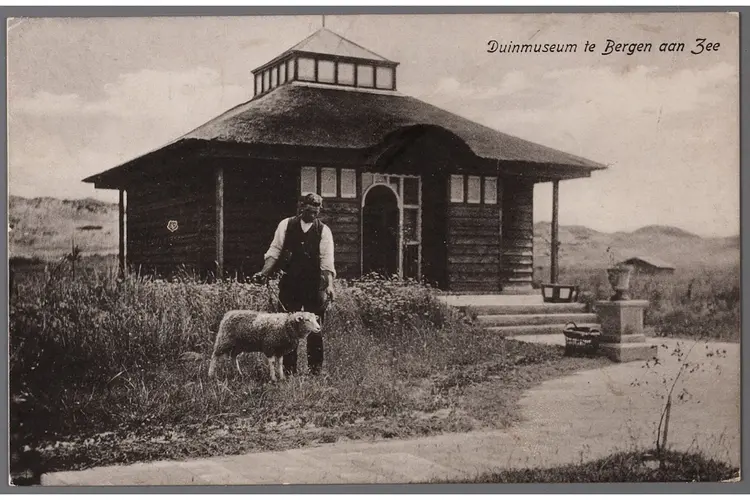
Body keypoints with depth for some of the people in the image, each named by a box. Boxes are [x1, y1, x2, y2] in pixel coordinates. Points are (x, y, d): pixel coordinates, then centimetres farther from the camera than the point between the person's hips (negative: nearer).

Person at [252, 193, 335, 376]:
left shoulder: (323, 230, 0)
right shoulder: (286, 225, 4)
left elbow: (327, 261, -7)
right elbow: (275, 251, 5)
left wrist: (329, 285, -20)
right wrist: (264, 272, -8)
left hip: (314, 286, -1)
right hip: (289, 285, 1)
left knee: (315, 330, 3)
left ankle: (315, 370, 11)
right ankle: (288, 370, 12)